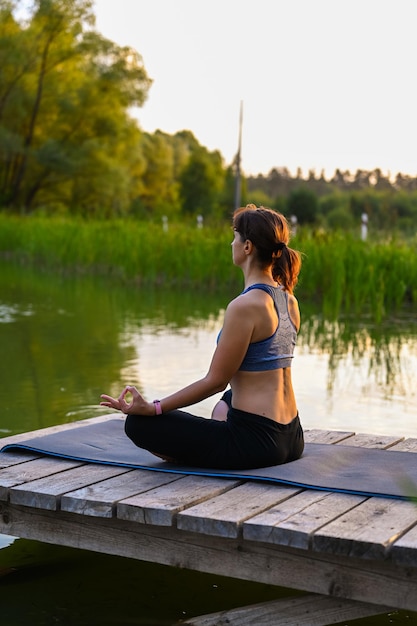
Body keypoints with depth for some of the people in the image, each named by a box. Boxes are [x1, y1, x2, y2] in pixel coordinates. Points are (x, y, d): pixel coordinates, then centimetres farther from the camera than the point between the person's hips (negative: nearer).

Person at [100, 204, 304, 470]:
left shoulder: (245, 305, -19)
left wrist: (151, 408, -15)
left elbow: (215, 381, -17)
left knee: (139, 423, -2)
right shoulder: (289, 300, 7)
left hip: (254, 440, -9)